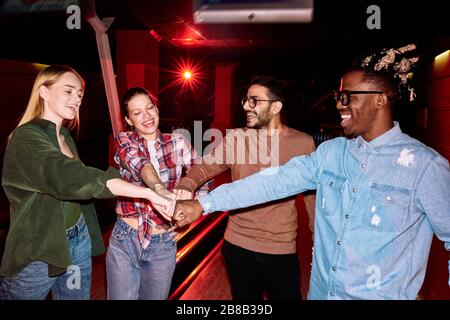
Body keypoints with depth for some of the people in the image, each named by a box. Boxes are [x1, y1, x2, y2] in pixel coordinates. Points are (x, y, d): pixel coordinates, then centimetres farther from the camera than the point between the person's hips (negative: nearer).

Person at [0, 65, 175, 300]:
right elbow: (69, 177, -35)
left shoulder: (65, 136, 8)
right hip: (37, 252, -7)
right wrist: (148, 193, -40)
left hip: (78, 241, 7)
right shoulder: (27, 137, -19)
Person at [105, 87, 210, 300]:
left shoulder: (177, 143, 0)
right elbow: (138, 161, -25)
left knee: (155, 297, 15)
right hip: (125, 241, -1)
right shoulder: (124, 140, -4)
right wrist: (158, 187, -46)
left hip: (163, 244, 1)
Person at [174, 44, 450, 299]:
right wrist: (204, 204, -10)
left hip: (384, 295, -4)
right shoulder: (331, 152, -2)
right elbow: (275, 181, -6)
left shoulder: (426, 165, -15)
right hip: (321, 290, 5)